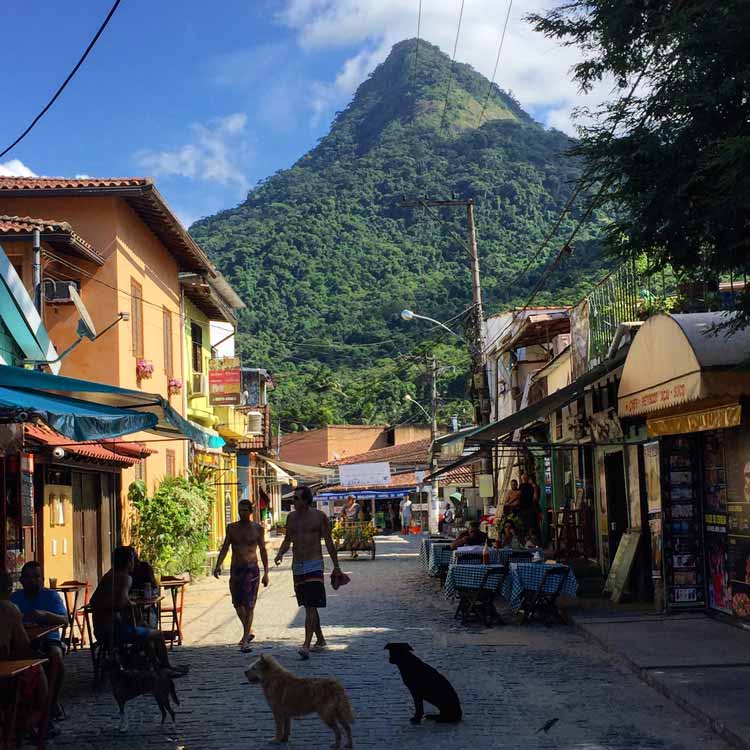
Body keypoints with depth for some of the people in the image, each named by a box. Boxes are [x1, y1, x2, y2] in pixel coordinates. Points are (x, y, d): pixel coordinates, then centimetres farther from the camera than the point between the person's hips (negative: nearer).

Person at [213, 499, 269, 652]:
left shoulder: (257, 529, 1)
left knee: (249, 605, -10)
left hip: (251, 569, -3)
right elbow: (225, 548, 6)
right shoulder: (231, 528, 6)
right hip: (235, 569, 3)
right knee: (237, 603, 10)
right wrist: (218, 565, -9)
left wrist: (266, 573, 2)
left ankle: (245, 640, -9)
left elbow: (263, 551, 5)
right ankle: (249, 632, 31)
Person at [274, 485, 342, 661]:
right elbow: (287, 540, 17)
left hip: (314, 565, -6)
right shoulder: (291, 517, 9)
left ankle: (306, 645, -19)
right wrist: (280, 553, -4)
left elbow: (329, 542, -1)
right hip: (297, 566, 6)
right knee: (308, 606, 13)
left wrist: (336, 566, 2)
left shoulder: (319, 516, -5)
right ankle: (320, 640, 28)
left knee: (311, 607, -13)